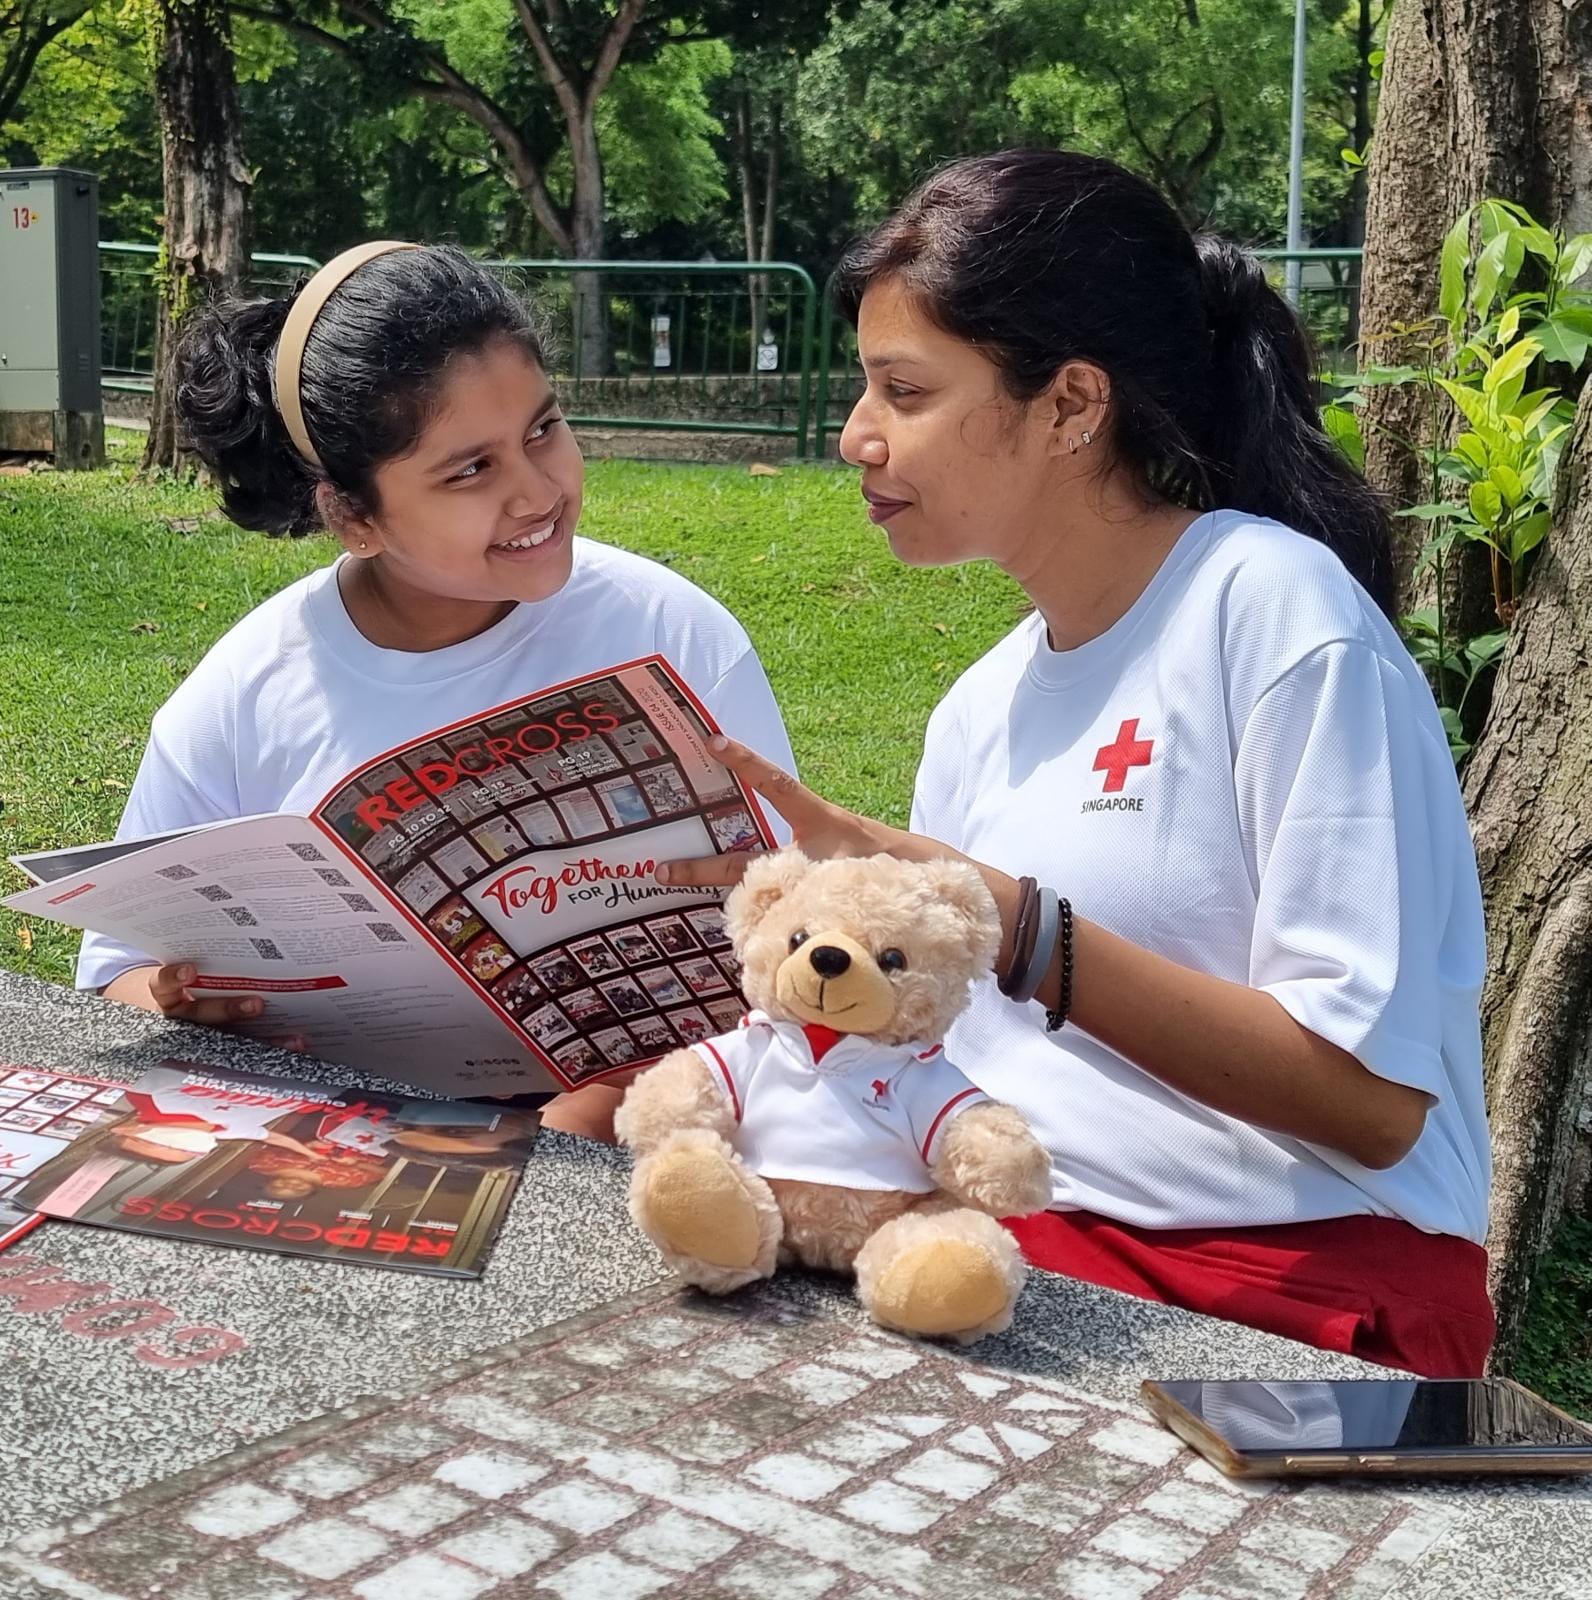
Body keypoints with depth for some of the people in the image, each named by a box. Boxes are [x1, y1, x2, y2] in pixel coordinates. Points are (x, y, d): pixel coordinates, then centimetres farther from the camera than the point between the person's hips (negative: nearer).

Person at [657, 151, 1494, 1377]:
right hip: (1017, 1244, 6)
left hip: (1291, 1289, -6)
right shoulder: (984, 706, 11)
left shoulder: (1270, 607, -11)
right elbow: (947, 1040, 12)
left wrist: (1017, 929, -22)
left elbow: (1372, 1095, -16)